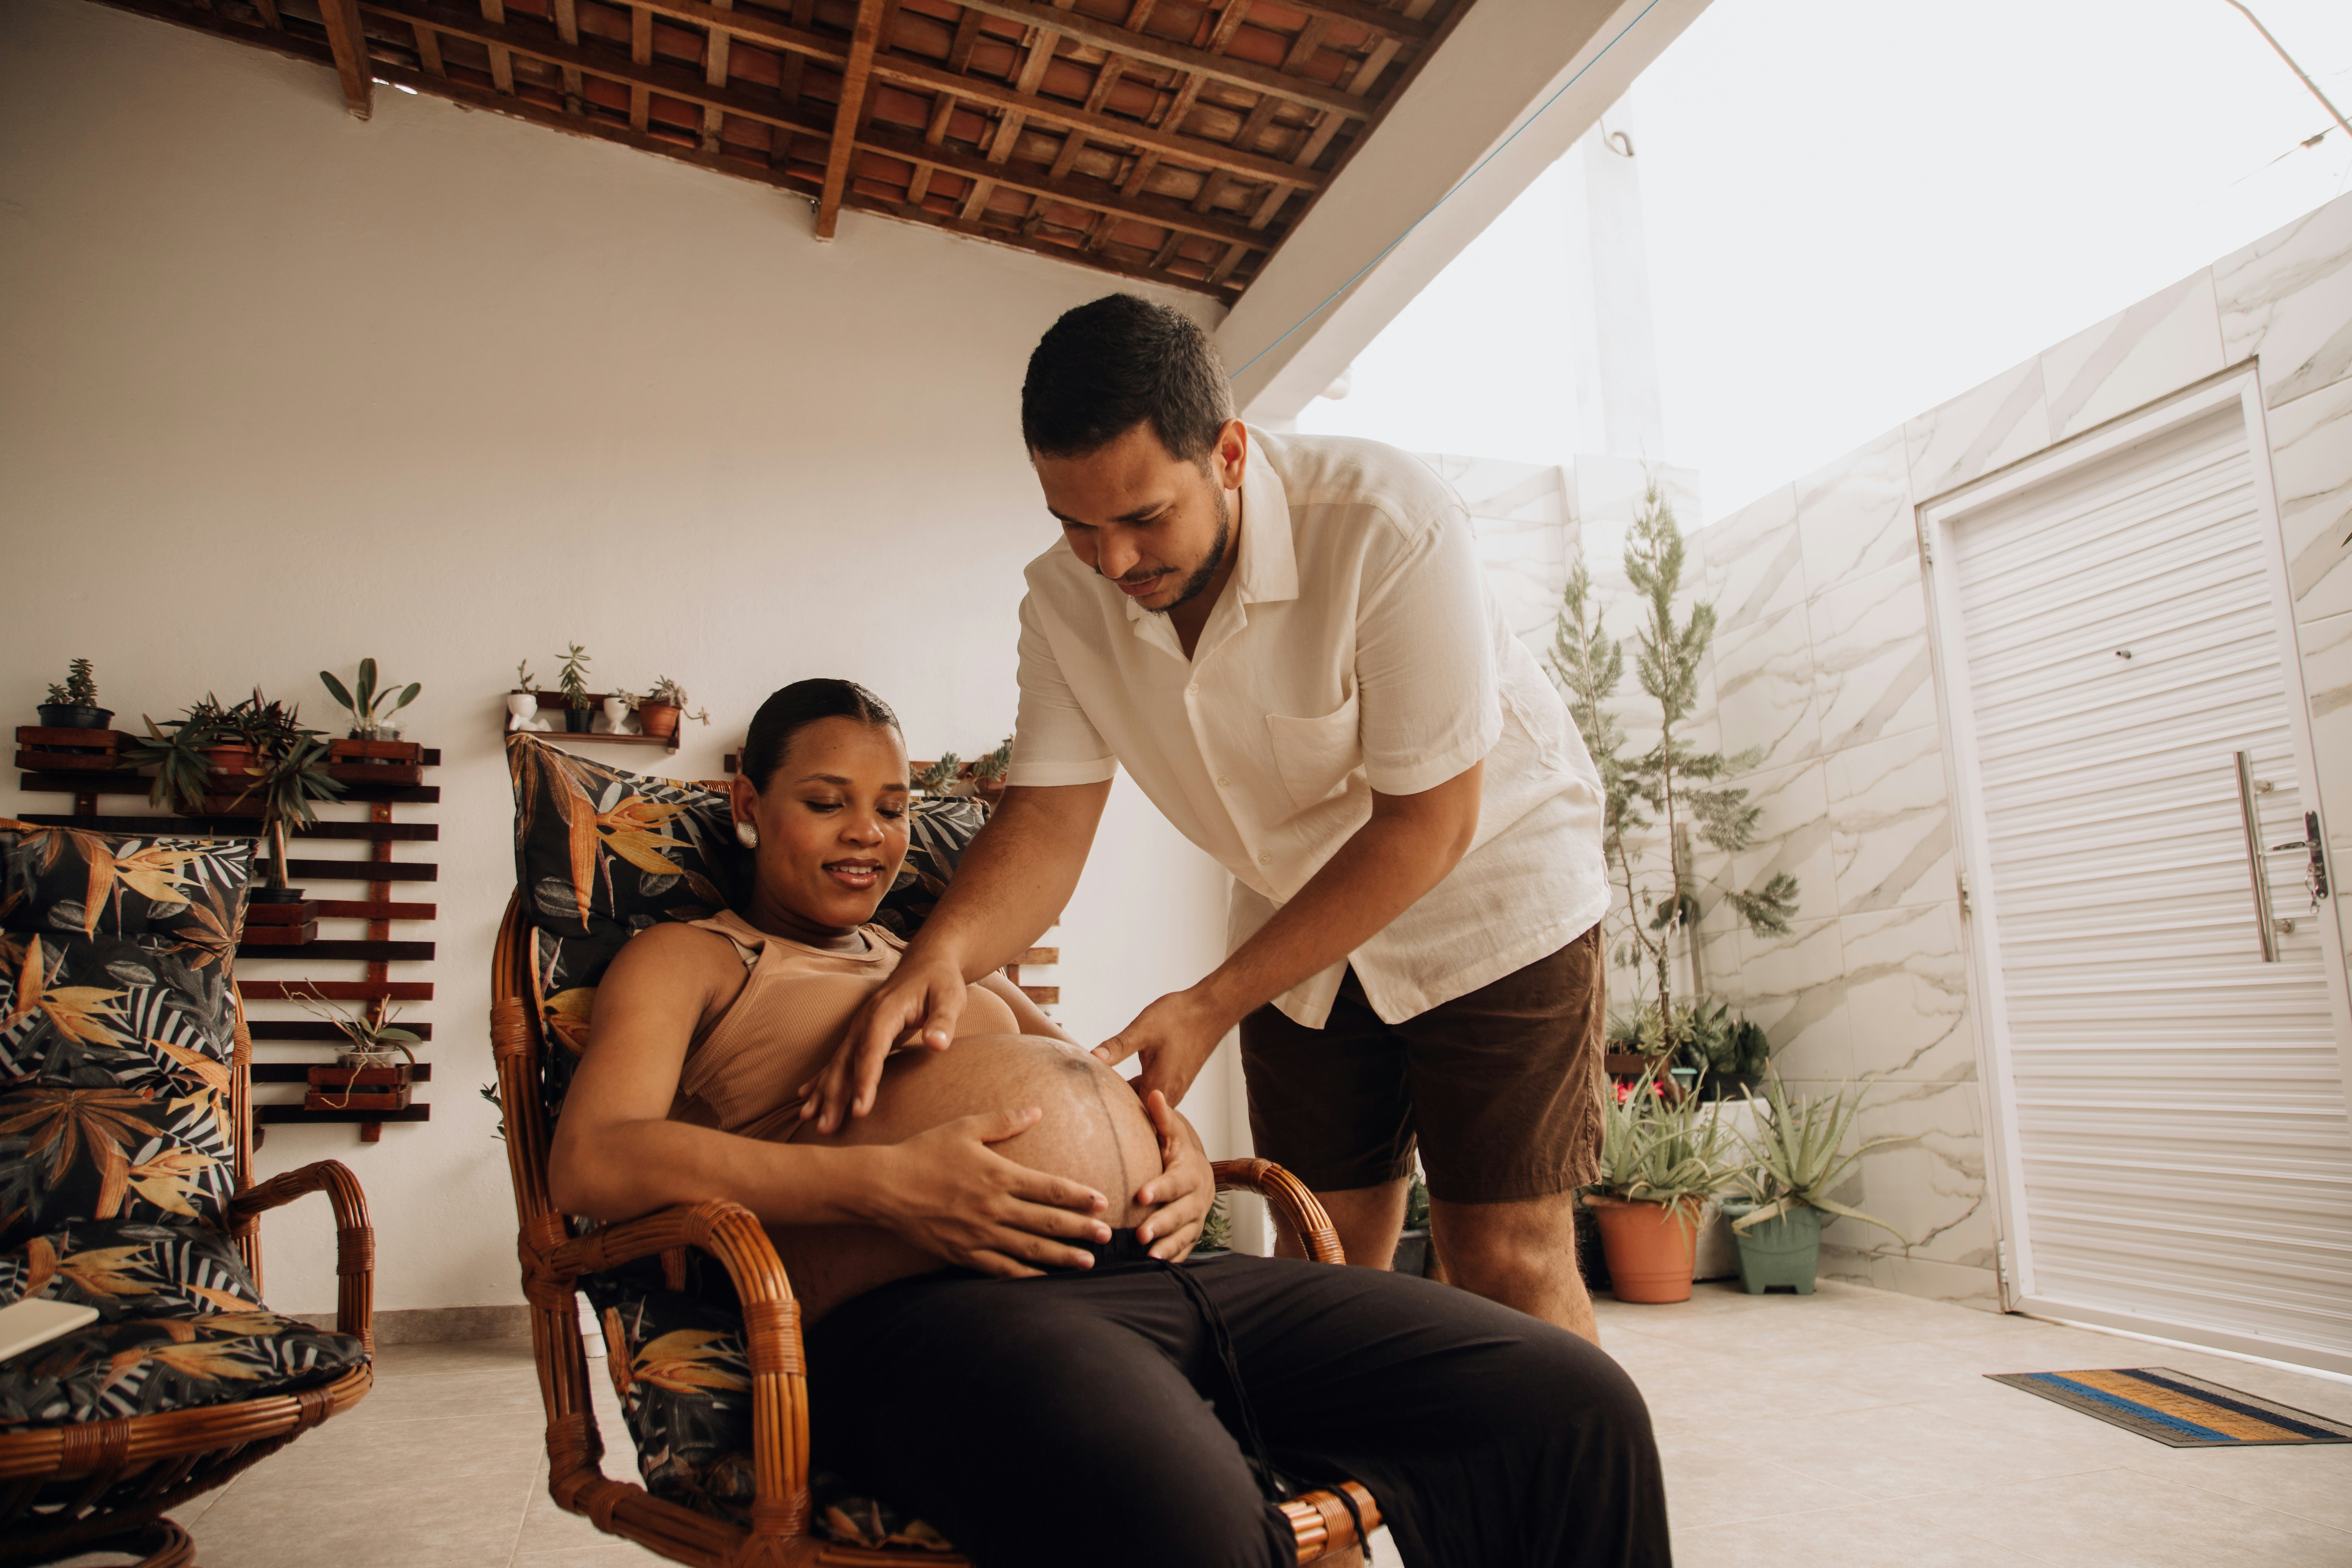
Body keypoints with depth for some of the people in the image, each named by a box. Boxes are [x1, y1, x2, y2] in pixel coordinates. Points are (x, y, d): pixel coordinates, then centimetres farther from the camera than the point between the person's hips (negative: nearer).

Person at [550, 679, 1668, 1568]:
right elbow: (591, 1162, -2)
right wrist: (885, 1183, -16)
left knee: (1577, 1409, -9)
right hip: (939, 1307, -6)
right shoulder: (688, 961, 16)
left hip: (1170, 1272, 7)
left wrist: (1183, 1159, 7)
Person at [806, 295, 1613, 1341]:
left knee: (1505, 1263, -7)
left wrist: (1214, 1005, -27)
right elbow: (1048, 818, -14)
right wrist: (941, 951, -37)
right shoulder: (1067, 599, -14)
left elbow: (1429, 821, -27)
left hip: (1487, 877, -4)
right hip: (1305, 921, 5)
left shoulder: (1389, 527, -30)